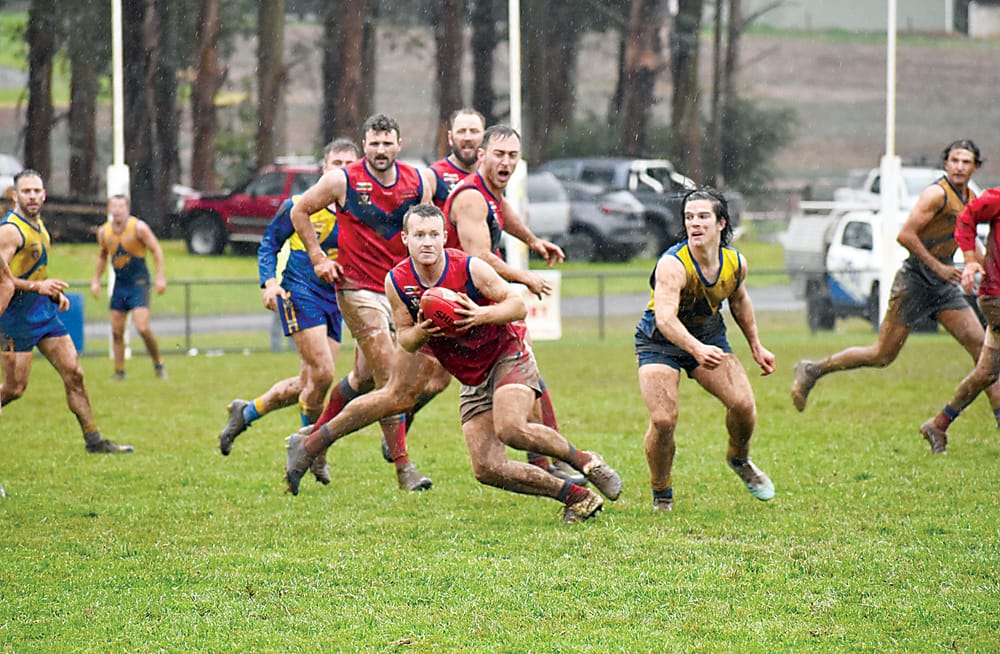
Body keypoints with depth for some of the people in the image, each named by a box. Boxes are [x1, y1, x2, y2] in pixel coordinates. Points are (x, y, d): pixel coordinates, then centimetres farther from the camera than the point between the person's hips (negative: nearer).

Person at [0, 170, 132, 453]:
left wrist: (55, 292, 14)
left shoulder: (38, 224, 13)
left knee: (74, 374, 3)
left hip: (44, 310, 8)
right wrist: (36, 286, -29)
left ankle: (94, 440, 6)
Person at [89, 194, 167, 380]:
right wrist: (95, 280, 12)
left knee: (142, 328, -17)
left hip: (139, 283, -5)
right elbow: (102, 257, 18)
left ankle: (158, 363, 2)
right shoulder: (104, 232, 1)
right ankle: (119, 371, 13)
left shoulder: (138, 227, -12)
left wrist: (160, 277, -13)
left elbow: (156, 250, -7)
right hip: (120, 284, 5)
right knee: (116, 331, 3)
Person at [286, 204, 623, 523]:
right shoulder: (396, 282, -10)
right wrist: (420, 334, -25)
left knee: (510, 429, -31)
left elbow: (518, 305, -13)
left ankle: (585, 462, -8)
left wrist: (484, 315, -32)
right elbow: (405, 342, -1)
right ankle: (574, 496, 2)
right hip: (472, 378, 4)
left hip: (507, 356, -4)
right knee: (487, 469, -9)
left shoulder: (469, 268, -20)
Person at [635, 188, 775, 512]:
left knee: (743, 405, -12)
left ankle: (739, 460, 22)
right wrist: (696, 349, -59)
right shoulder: (672, 265, -31)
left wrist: (755, 346, 17)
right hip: (660, 342, -4)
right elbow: (665, 318, -43)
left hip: (709, 335, 5)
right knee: (663, 421, -20)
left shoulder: (736, 263, -11)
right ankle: (661, 494, 5)